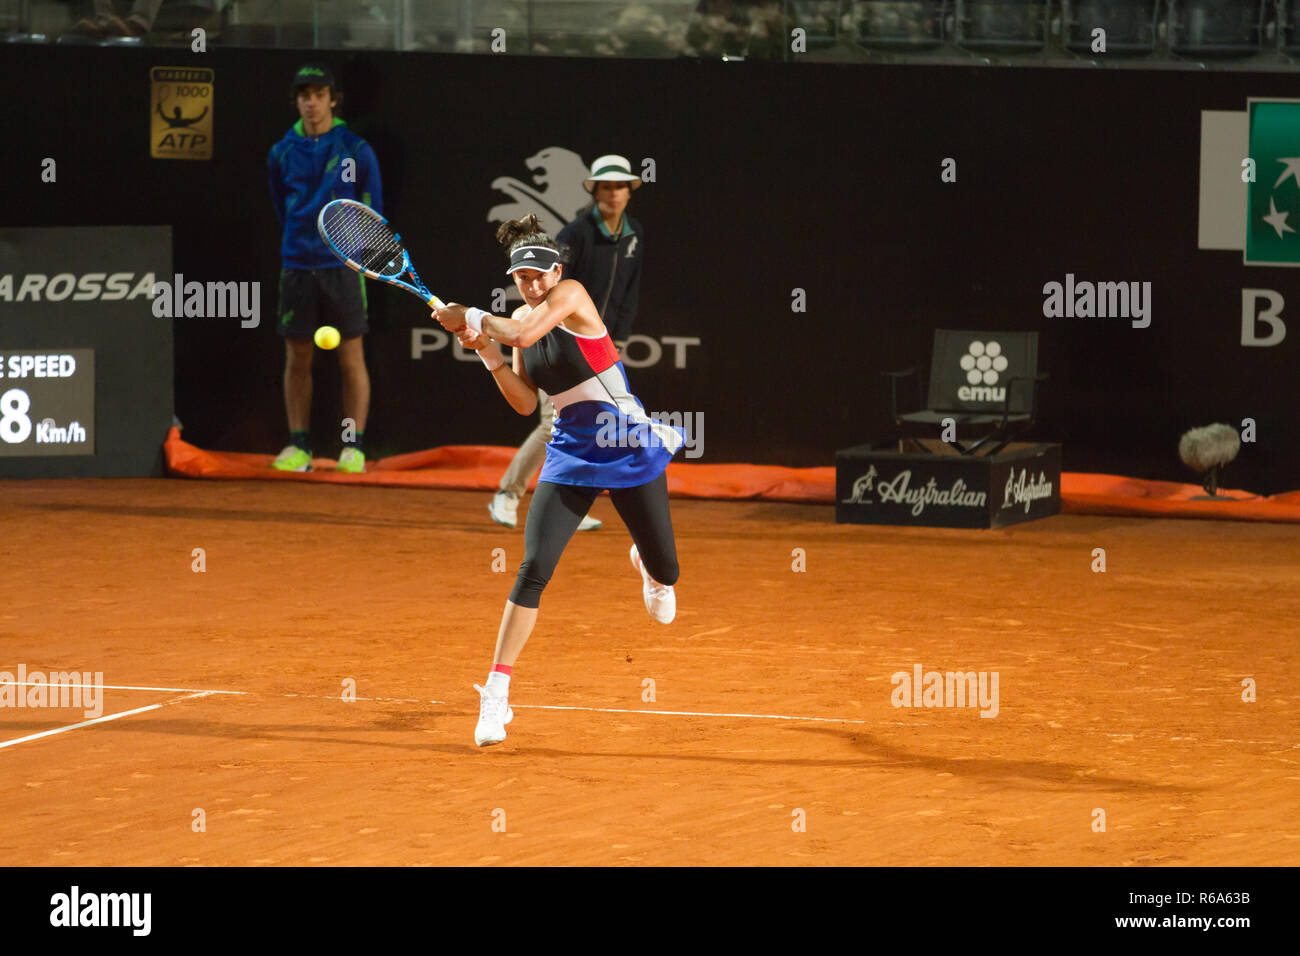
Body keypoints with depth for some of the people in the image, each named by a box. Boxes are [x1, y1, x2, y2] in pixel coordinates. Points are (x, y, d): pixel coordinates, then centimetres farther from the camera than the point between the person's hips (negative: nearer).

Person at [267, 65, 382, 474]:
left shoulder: (355, 149, 0)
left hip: (342, 266, -2)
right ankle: (298, 447, 9)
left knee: (351, 358, -2)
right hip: (296, 266, 2)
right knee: (297, 358, 3)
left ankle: (354, 448, 2)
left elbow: (374, 209, 8)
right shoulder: (282, 153, 7)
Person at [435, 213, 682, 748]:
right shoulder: (520, 318, 5)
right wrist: (487, 353, -9)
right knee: (533, 569, -14)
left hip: (630, 451, -4)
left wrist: (471, 317, -17)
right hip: (570, 456, 4)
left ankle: (646, 563, 50)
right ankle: (495, 694, -12)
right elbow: (526, 403, 3)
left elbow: (526, 334, -31)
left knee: (665, 574, 8)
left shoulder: (571, 295, -13)